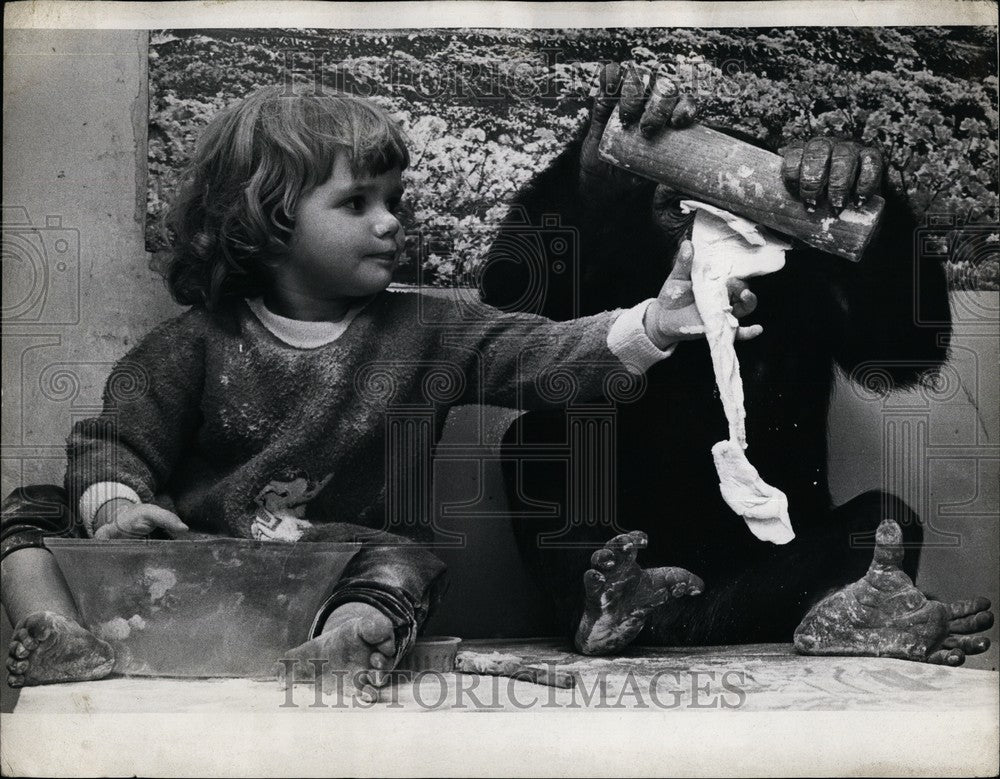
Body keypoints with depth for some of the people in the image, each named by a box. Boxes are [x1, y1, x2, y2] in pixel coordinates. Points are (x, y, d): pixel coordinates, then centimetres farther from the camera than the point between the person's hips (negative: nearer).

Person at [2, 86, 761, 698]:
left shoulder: (428, 332, 4)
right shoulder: (198, 342, 4)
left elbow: (540, 354, -9)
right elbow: (115, 443, 3)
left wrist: (652, 325, -26)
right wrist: (114, 503, -21)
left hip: (350, 565, -1)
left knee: (402, 566, -33)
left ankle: (341, 647, -54)